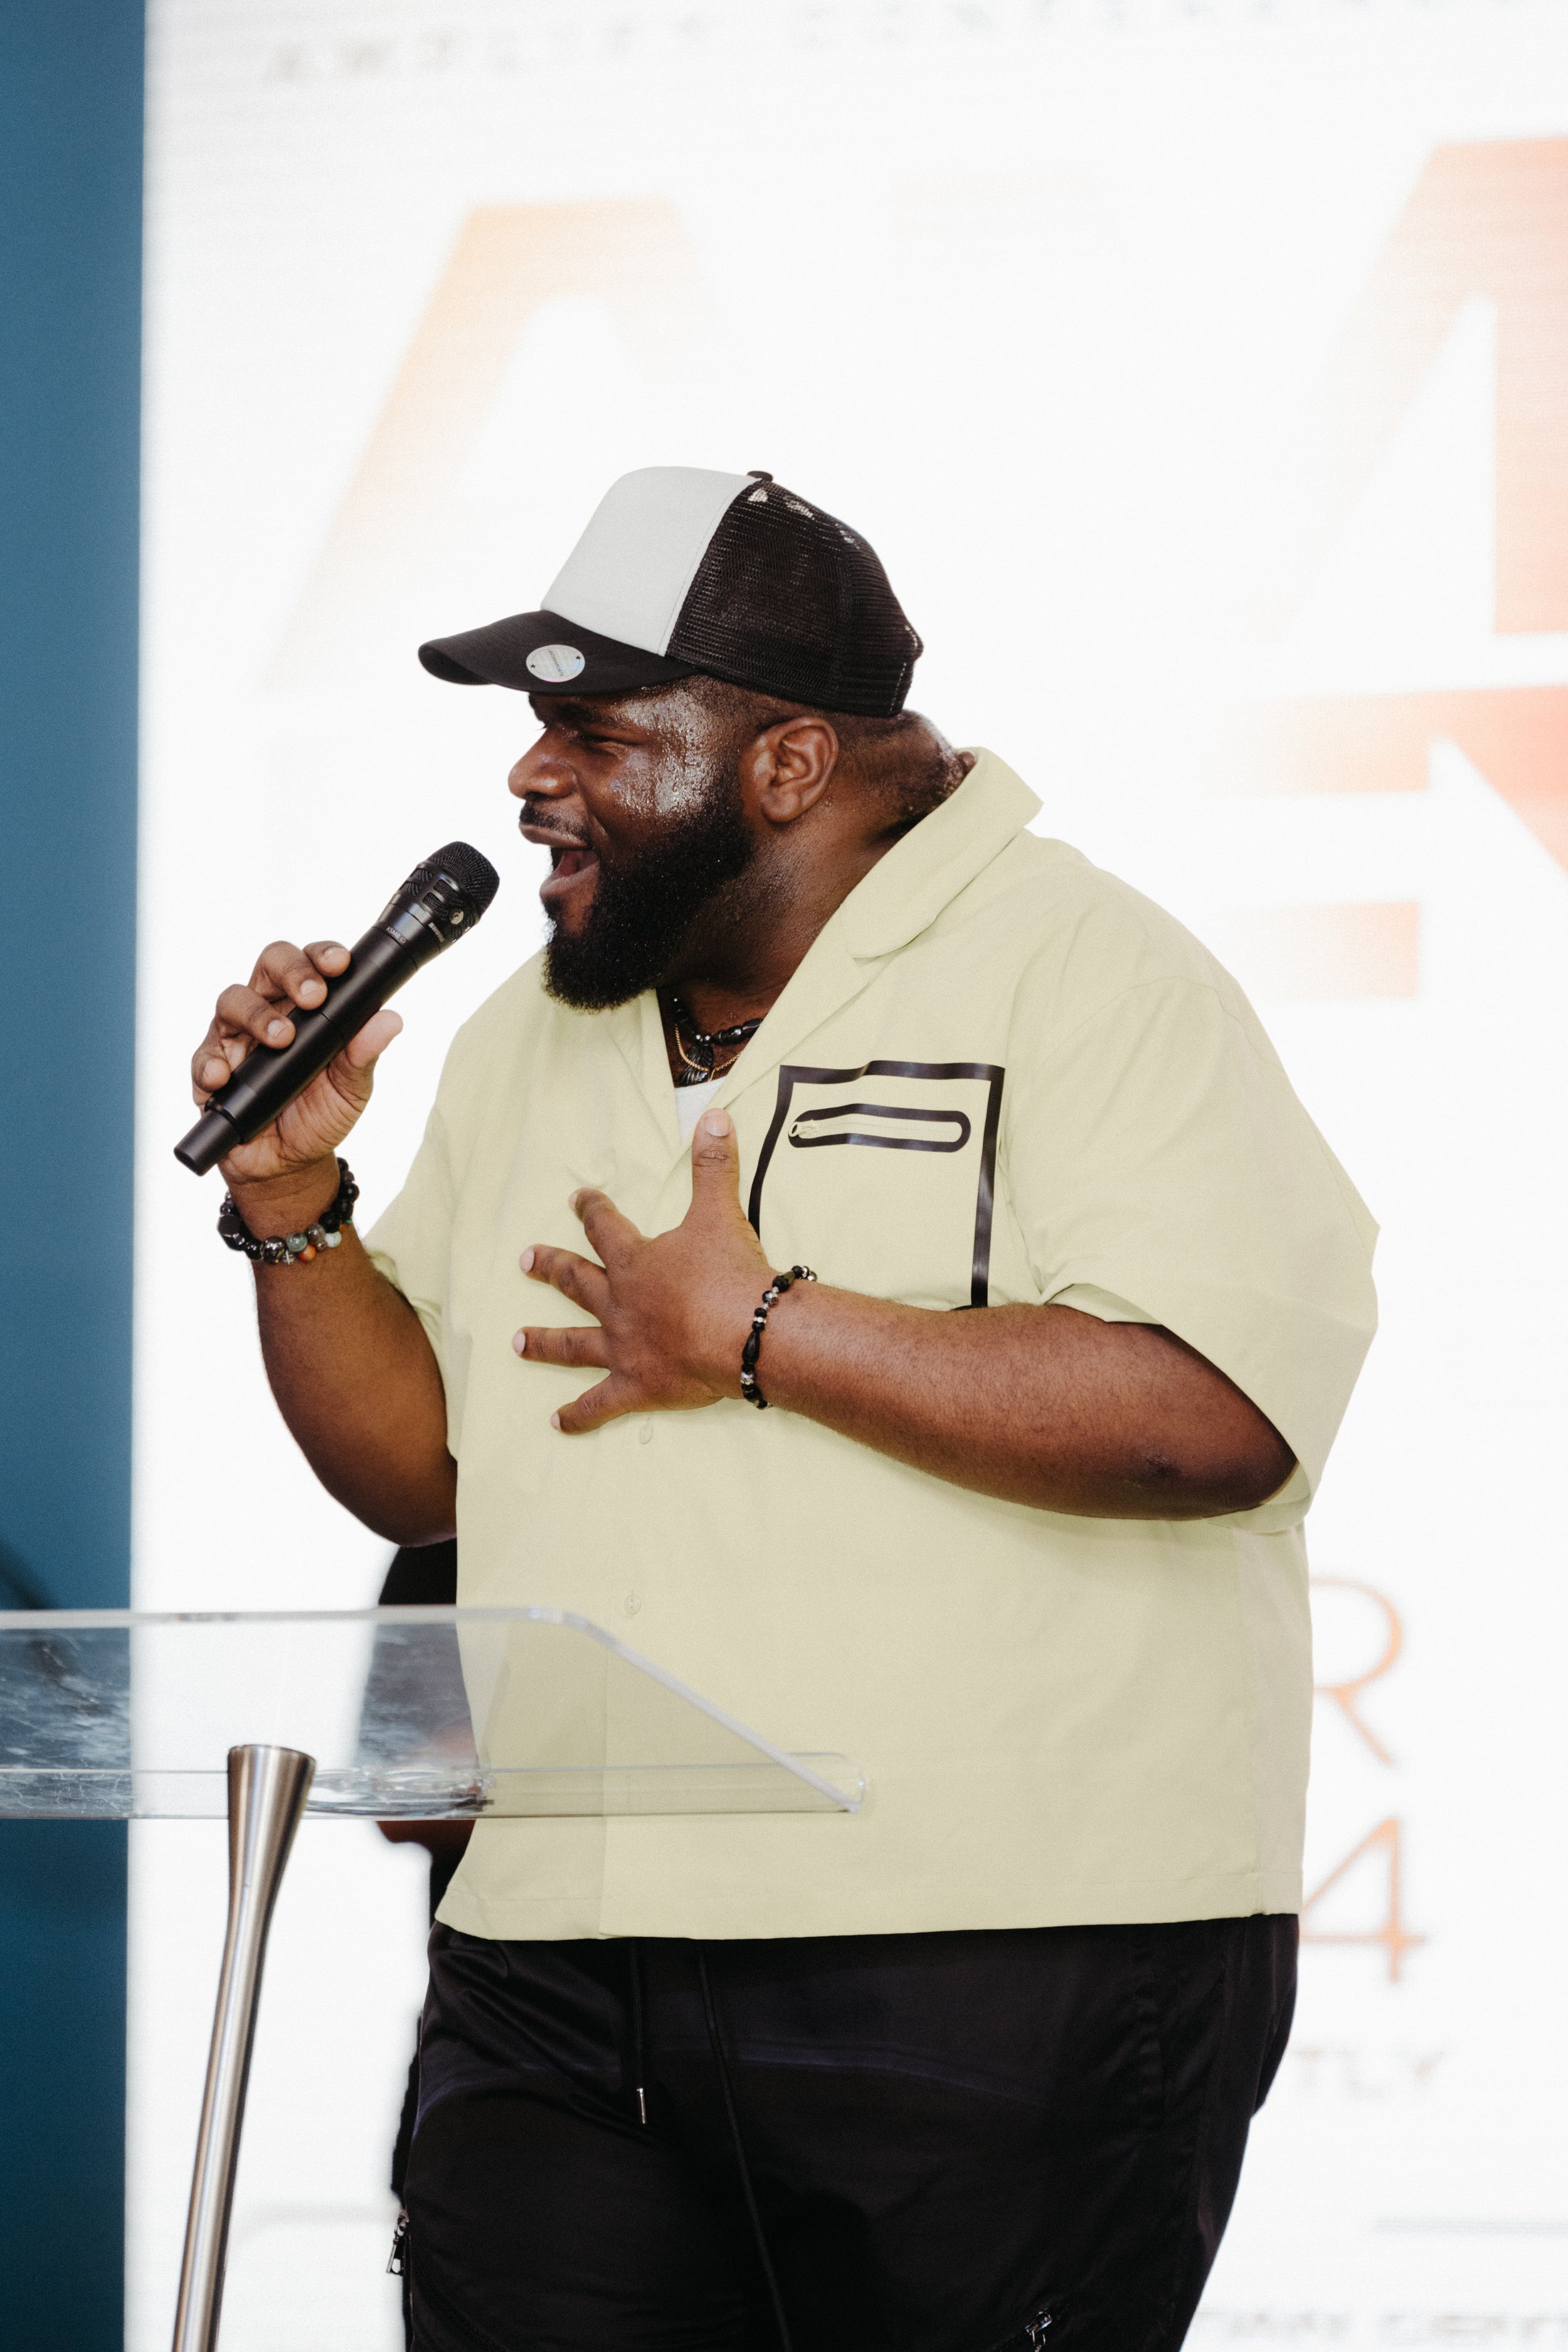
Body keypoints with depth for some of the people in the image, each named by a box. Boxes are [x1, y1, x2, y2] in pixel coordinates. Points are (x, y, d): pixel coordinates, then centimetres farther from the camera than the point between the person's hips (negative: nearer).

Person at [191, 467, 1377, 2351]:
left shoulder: (1079, 973, -6)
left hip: (1010, 1973, -6)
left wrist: (760, 1335, -15)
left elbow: (1220, 1410, -20)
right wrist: (294, 1204, 4)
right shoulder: (526, 1044, 17)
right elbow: (424, 1475, 22)